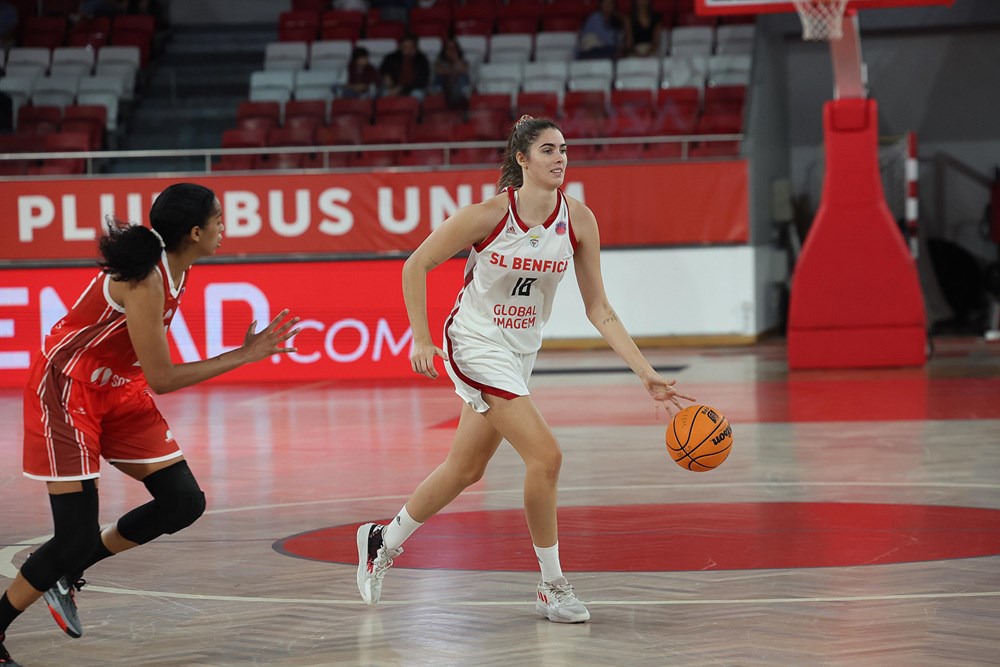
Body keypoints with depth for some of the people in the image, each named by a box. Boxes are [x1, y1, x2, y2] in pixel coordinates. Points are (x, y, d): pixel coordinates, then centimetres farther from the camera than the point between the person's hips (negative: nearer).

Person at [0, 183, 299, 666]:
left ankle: (65, 573, 16)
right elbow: (162, 378, -25)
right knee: (79, 535, -13)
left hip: (116, 388, 9)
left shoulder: (174, 268, -2)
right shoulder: (146, 280, -29)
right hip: (66, 390, -9)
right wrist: (242, 357, -21)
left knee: (184, 503, 1)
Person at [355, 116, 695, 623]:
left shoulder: (578, 220, -9)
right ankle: (552, 588, -4)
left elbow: (598, 309, -5)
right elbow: (416, 265, -9)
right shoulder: (489, 214, -20)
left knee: (465, 470, 16)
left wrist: (647, 374, -12)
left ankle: (384, 541, 38)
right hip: (475, 347, -6)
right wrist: (421, 340, -13)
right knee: (545, 456, -17)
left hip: (521, 353, 6)